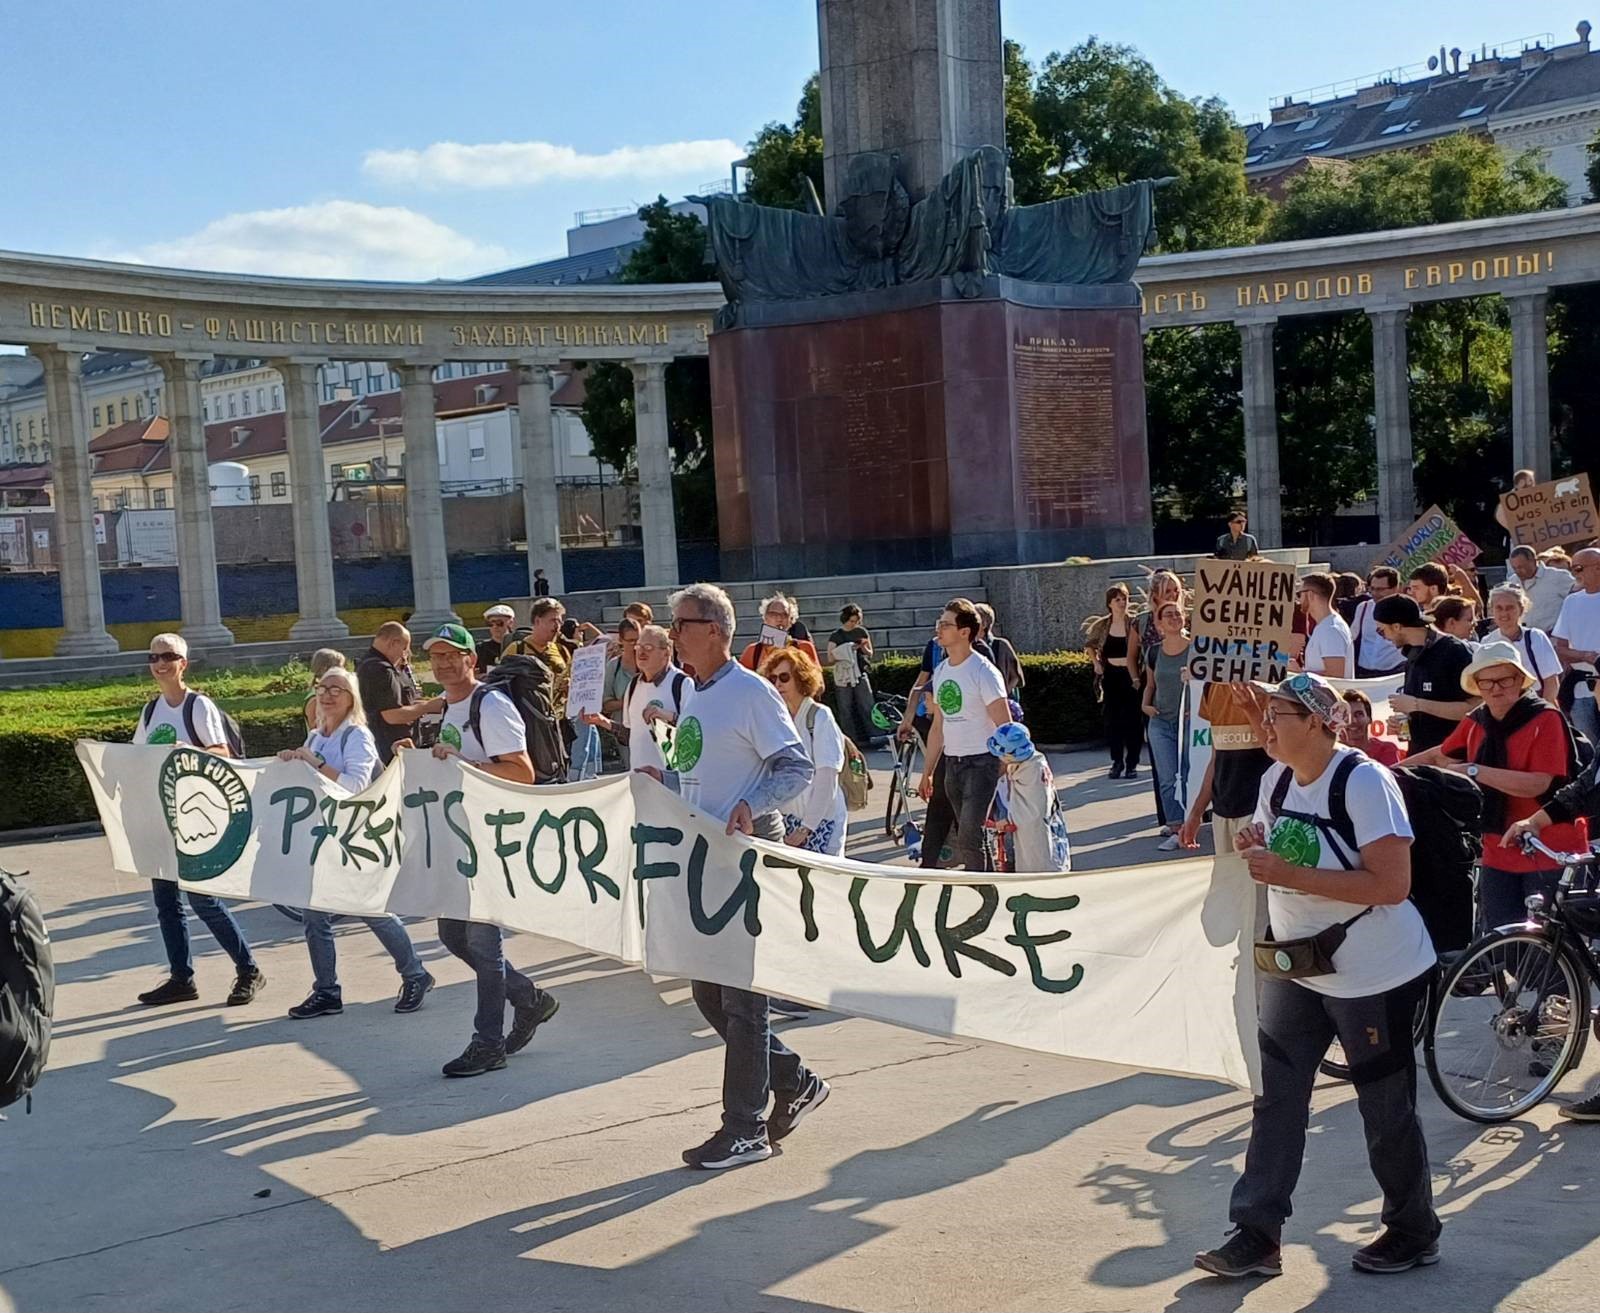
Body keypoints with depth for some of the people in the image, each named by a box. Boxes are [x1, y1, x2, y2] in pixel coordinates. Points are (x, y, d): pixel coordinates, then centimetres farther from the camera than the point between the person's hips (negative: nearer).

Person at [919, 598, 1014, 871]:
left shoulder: (983, 672, -12)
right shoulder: (941, 671, 11)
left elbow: (1005, 726, -15)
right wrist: (927, 774, 19)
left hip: (981, 762, -7)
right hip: (951, 764, 7)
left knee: (967, 840, -14)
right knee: (968, 837, 12)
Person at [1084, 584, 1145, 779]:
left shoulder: (1133, 624, -5)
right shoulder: (1102, 625, 5)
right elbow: (1089, 645, 22)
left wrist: (1137, 678, -13)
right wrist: (1096, 663, 9)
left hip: (1131, 676, -3)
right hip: (1111, 676, 3)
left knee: (1132, 720, -2)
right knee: (1112, 720, 5)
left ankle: (1132, 763, 5)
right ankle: (1117, 761, 14)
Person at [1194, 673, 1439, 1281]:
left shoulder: (1364, 781, -20)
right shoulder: (1276, 780, 4)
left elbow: (1392, 884, -28)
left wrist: (1291, 874, -29)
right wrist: (1253, 849, -6)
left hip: (1375, 977, -7)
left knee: (1386, 1107, 7)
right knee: (1274, 1098, 5)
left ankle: (1414, 1233, 26)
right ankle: (1257, 1235, 11)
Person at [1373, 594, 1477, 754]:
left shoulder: (1455, 651, -12)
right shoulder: (1413, 656, 13)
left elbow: (1472, 708, -18)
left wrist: (1417, 705, -18)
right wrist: (1402, 722, 2)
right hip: (1418, 753, 7)